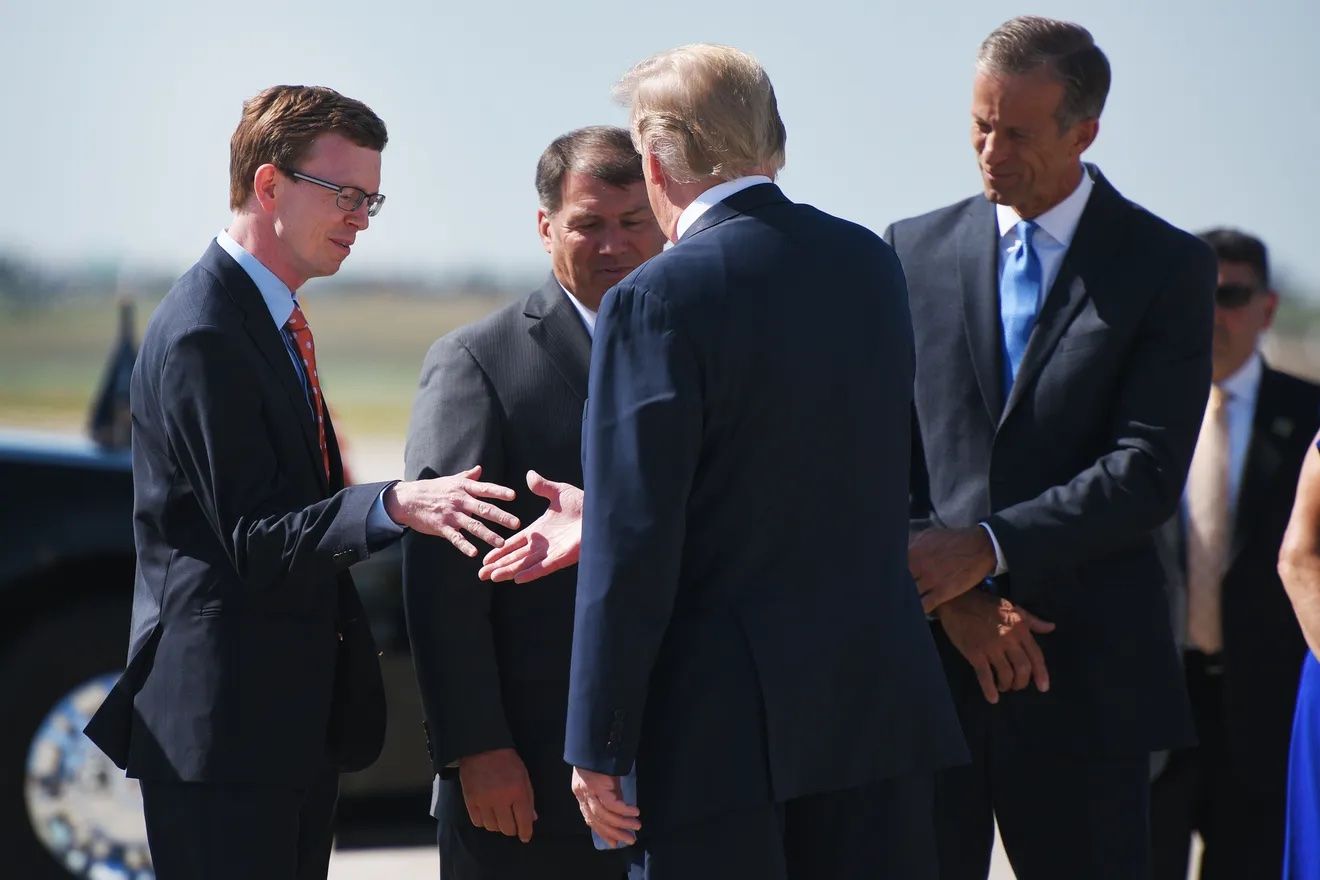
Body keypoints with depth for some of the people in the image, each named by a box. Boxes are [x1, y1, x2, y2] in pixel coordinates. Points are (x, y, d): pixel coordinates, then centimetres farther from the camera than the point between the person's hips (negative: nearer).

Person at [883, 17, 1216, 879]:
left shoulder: (1167, 267, 1)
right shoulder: (915, 251, 9)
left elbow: (1148, 474, -8)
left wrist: (988, 548, -16)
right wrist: (951, 596, -9)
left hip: (1085, 673, -2)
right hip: (928, 651, 2)